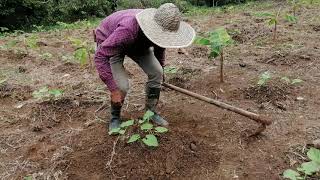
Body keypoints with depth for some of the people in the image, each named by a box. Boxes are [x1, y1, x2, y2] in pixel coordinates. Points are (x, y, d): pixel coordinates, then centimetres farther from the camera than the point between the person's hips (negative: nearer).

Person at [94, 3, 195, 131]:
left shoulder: (160, 30, -23)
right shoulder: (129, 29, -44)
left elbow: (160, 46, 2)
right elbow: (100, 56, -41)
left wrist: (161, 67, 18)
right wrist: (113, 89, -41)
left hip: (138, 44, 5)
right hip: (108, 43, -5)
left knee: (156, 72, -12)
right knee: (121, 86, -21)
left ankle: (151, 112, 8)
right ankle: (115, 117, 8)